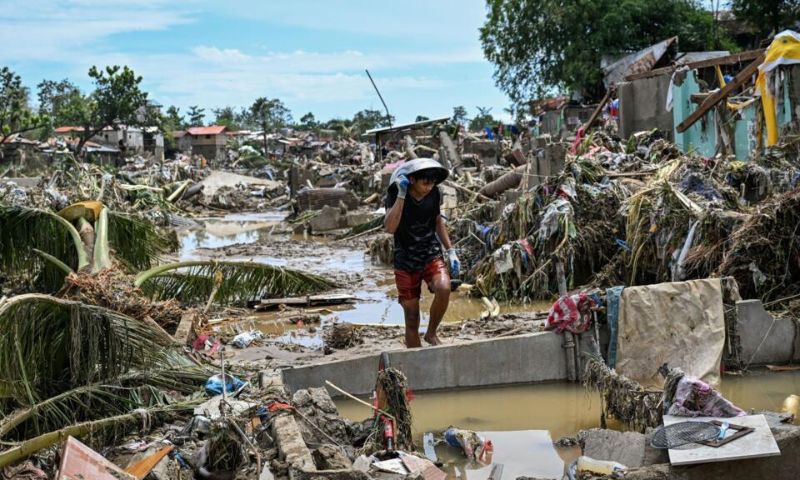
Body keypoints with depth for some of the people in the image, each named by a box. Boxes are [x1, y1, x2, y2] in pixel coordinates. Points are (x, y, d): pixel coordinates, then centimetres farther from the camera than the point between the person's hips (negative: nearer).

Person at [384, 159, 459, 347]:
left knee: (444, 289, -28)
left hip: (432, 255, 2)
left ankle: (431, 333, -4)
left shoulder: (434, 193, -4)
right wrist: (401, 195, -32)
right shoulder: (395, 195, -14)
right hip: (406, 261, -2)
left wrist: (451, 251, 8)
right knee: (412, 318, 1)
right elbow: (390, 228, -30)